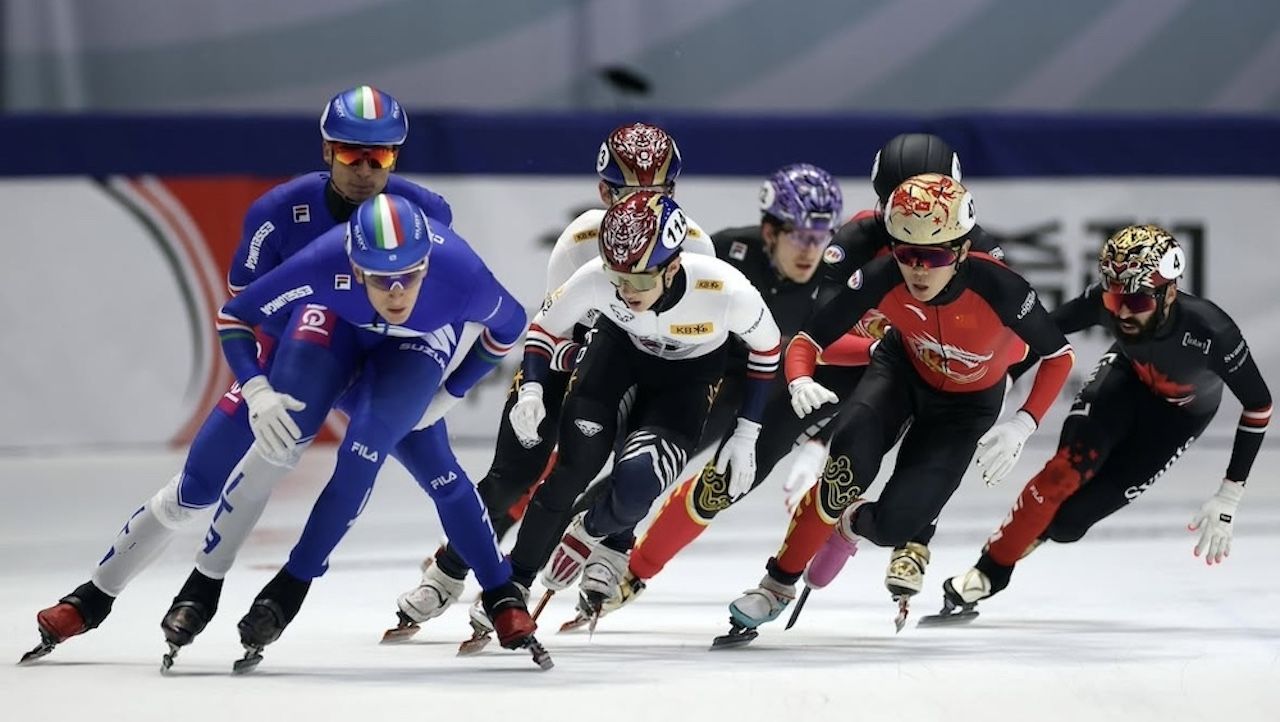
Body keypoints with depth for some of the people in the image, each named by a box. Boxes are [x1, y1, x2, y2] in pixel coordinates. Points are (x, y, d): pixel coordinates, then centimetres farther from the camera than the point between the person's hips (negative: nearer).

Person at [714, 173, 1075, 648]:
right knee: (851, 462, -30)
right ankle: (778, 586, -12)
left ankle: (847, 522, 24)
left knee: (892, 523, -16)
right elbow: (807, 340, -23)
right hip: (903, 370, 1)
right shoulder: (882, 279, -30)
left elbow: (1058, 355, -19)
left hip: (968, 402, -1)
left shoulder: (997, 287, -35)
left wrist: (1022, 426, -30)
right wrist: (800, 383, -45)